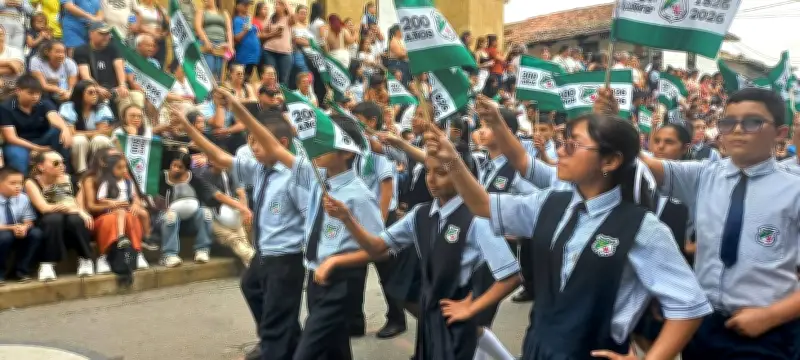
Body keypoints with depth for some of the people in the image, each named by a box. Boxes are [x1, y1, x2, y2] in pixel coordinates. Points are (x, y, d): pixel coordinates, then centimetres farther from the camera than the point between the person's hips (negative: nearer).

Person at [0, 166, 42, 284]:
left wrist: (24, 227, -24)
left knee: (36, 233, -22)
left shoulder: (23, 198, -4)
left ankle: (21, 270, -6)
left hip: (17, 232, 4)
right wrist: (11, 228, -31)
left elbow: (28, 221, 0)